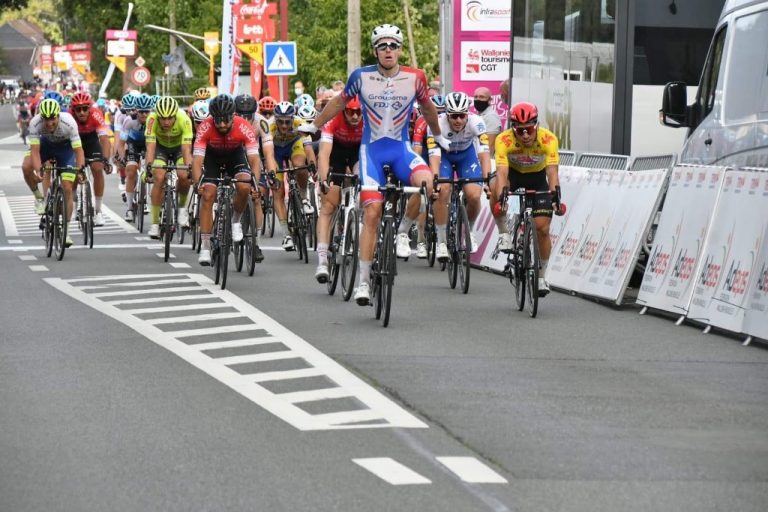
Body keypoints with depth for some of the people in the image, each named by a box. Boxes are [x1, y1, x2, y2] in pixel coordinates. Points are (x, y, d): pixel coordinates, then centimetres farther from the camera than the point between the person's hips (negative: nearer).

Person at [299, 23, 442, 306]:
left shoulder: (414, 78, -5)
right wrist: (313, 126, 23)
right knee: (372, 213, -8)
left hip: (401, 148, 1)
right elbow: (339, 102, 12)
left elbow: (427, 107, 15)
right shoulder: (361, 76, -6)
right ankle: (364, 281, 0)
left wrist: (439, 137, 30)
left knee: (427, 182, -31)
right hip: (372, 150, -1)